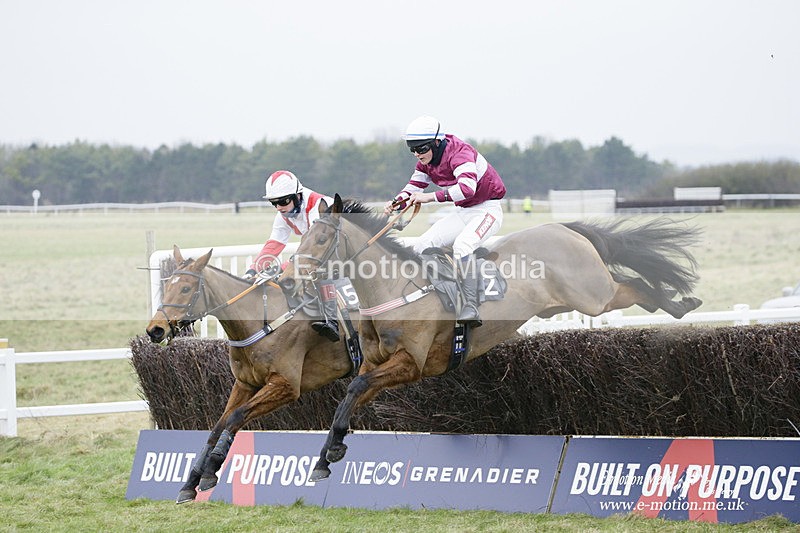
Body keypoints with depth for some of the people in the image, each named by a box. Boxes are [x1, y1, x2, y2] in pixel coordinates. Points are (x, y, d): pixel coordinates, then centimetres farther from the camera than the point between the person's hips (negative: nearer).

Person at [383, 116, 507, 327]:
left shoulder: (458, 152, -26)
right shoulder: (426, 161, 1)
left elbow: (468, 187, -42)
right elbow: (414, 187, 7)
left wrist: (431, 197, -45)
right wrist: (396, 203, -14)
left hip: (487, 209, -9)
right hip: (464, 213, 9)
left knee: (461, 245, -34)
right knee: (422, 246, -2)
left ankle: (470, 311, -35)